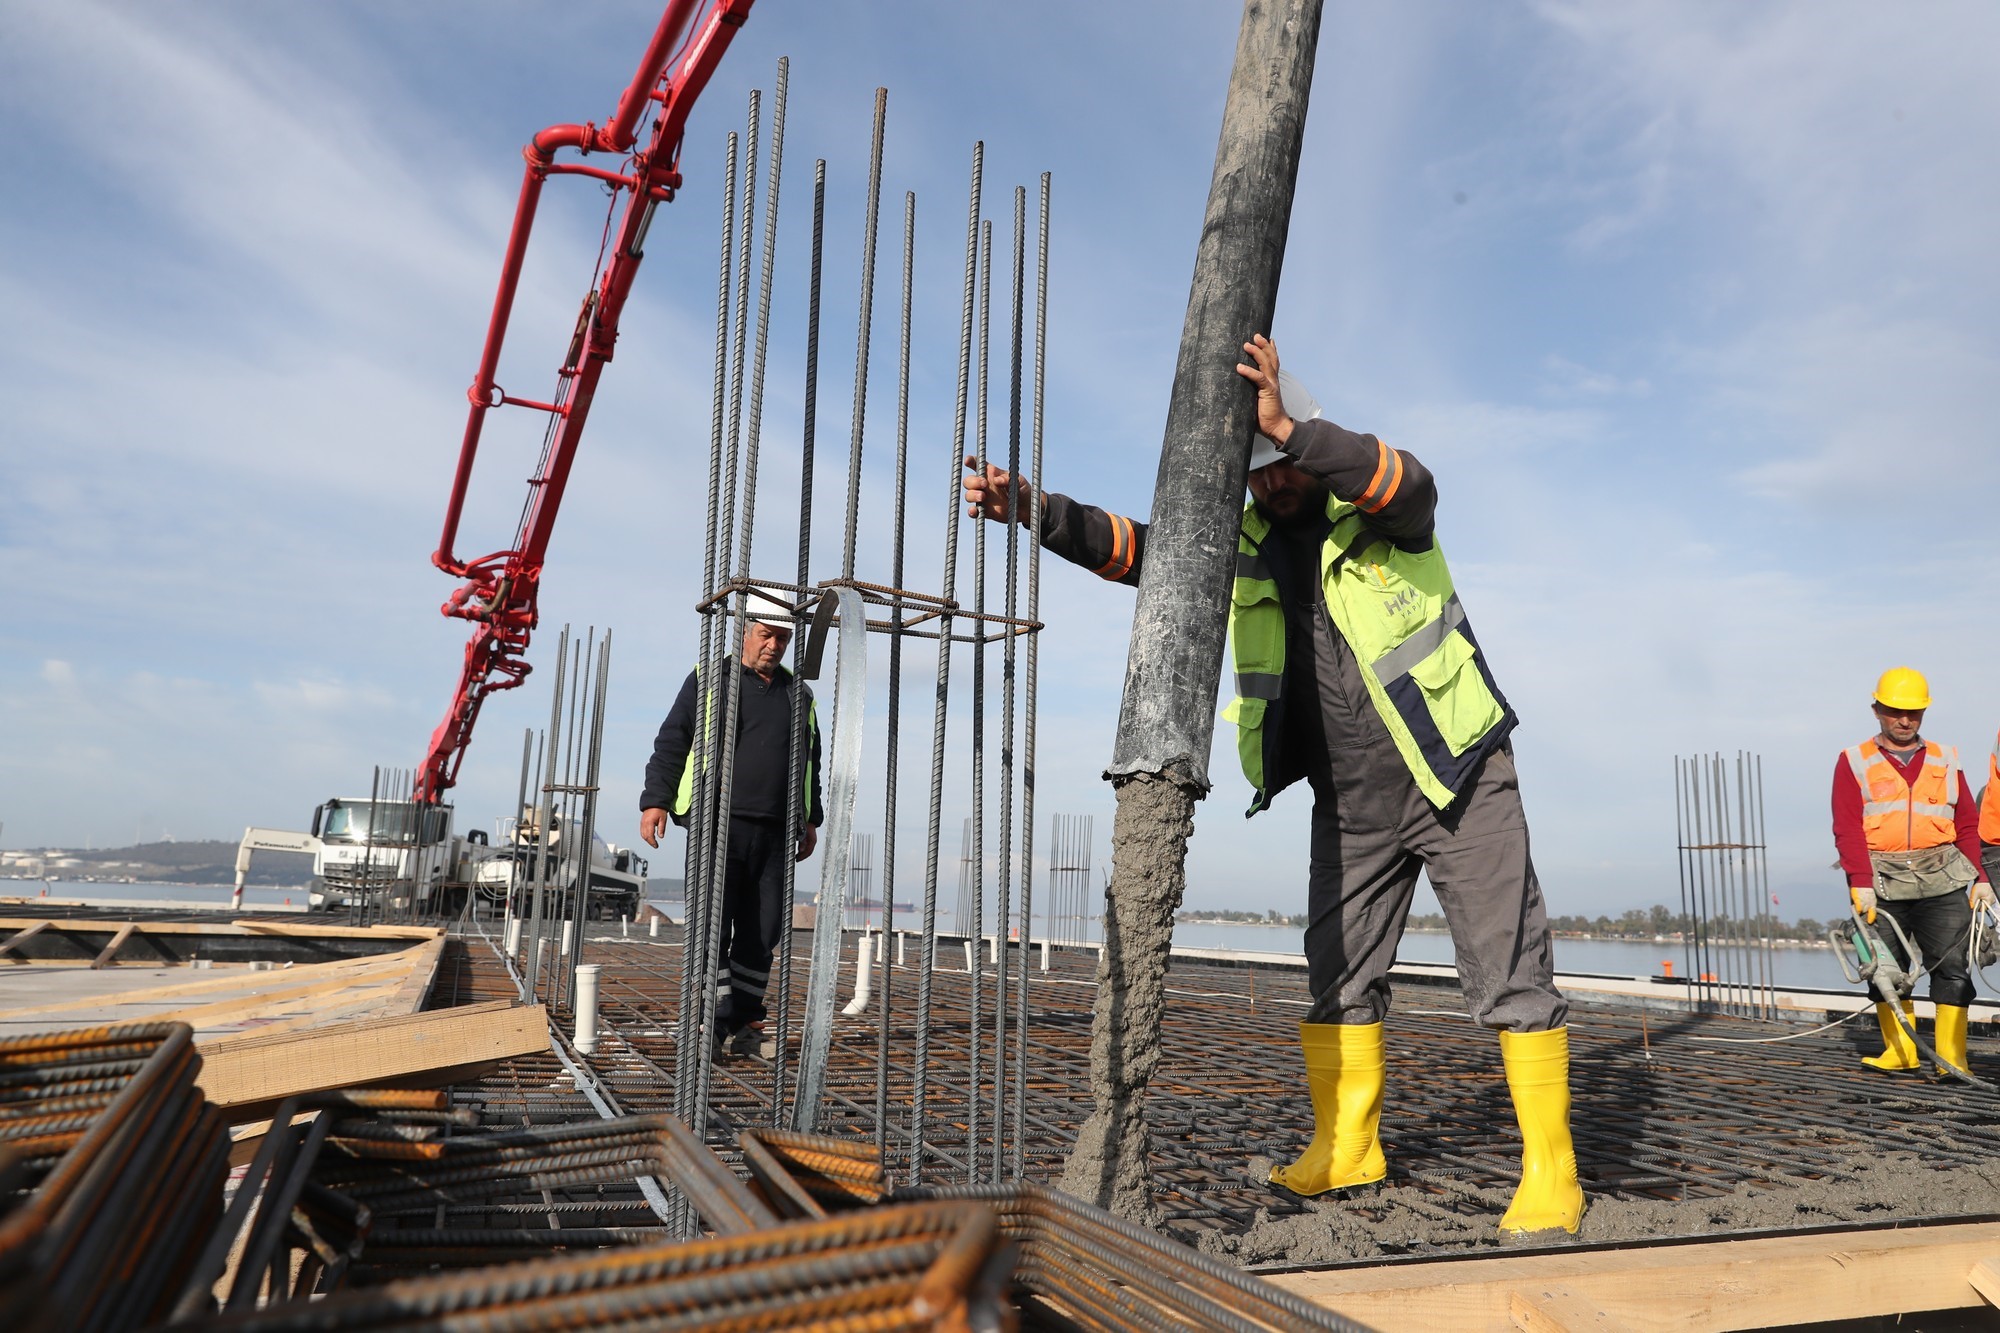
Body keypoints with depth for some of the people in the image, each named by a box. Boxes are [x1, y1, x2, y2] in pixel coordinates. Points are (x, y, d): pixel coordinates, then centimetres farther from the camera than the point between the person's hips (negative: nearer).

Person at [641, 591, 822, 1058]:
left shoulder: (798, 695, 18)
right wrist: (655, 800, -6)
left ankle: (742, 1026, 13)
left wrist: (810, 819, 22)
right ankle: (711, 1023, -6)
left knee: (761, 932, 4)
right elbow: (671, 742, 3)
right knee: (713, 923, -10)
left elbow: (810, 762, 26)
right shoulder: (709, 680, 6)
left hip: (773, 833, 4)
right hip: (718, 825, -4)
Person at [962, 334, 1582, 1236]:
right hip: (1351, 805, 5)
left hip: (1457, 779, -5)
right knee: (1337, 975, 9)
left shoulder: (1378, 507, -7)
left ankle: (1550, 1171, 6)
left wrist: (1288, 428, -43)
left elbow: (1411, 486, -31)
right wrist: (1034, 510, -20)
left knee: (1511, 974, -3)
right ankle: (1346, 1148, 23)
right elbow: (1139, 548, -6)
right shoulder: (1242, 546, 5)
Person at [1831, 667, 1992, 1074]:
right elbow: (1847, 828, -3)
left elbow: (1968, 826, 13)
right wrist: (1860, 882, -13)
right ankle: (1900, 1050, 13)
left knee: (1952, 967, -3)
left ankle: (1952, 1056, 1)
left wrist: (1981, 878, 2)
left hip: (1942, 879, 2)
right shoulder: (1854, 762, 6)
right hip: (1882, 884, -1)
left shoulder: (1945, 760, 15)